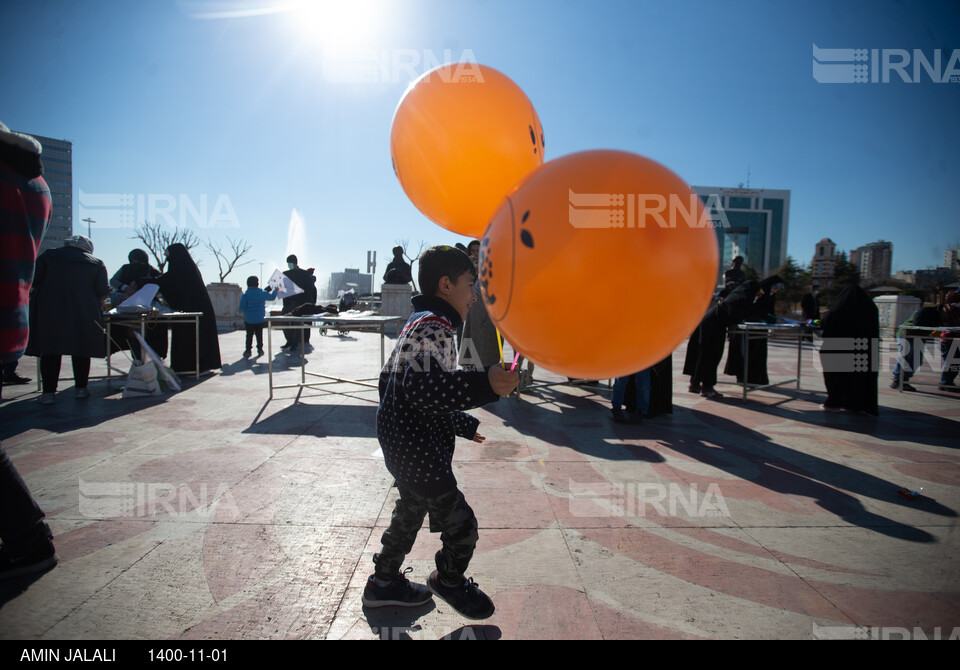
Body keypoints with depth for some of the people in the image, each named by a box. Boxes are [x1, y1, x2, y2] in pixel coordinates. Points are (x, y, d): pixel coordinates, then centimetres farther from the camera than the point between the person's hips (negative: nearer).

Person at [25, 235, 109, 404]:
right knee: (81, 349, 9)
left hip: (49, 310, 0)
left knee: (50, 349, 3)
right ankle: (81, 388, 12)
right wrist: (99, 305, 20)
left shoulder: (48, 255, 12)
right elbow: (103, 291, 2)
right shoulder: (97, 263, 10)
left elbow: (34, 281, 9)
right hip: (84, 313, 0)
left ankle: (48, 392, -1)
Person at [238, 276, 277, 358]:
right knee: (259, 334, 11)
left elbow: (242, 308, -12)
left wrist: (238, 310, 11)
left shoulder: (245, 295, -11)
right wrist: (275, 291, 37)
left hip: (249, 319, -2)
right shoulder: (263, 293, -3)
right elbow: (272, 296, 17)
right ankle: (260, 349, 15)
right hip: (260, 319, 2)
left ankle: (248, 350, 9)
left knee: (249, 335, 7)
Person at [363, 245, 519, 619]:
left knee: (410, 513, 27)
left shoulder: (419, 324, 15)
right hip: (419, 453, -11)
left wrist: (461, 423, 26)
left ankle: (385, 581, 45)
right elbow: (423, 388, -36)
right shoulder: (434, 327, -21)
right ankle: (449, 581, 32)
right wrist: (483, 384, -45)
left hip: (406, 448, 11)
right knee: (460, 525, 5)